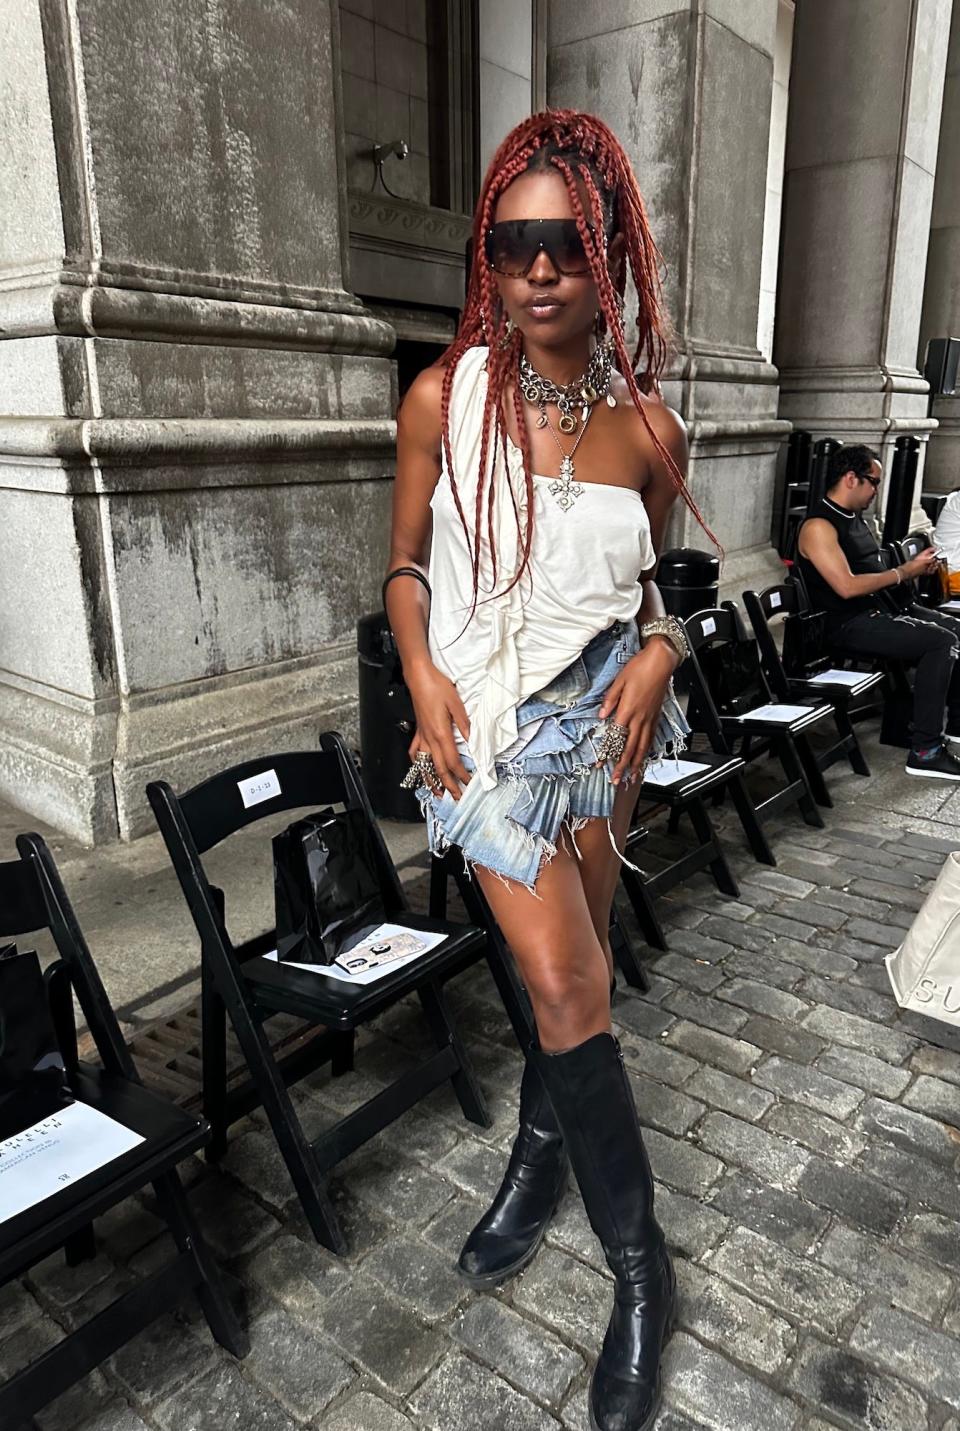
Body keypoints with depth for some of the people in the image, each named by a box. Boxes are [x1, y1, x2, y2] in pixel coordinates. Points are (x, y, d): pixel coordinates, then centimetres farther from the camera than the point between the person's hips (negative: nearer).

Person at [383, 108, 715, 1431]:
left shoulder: (650, 427, -2)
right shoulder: (444, 397, -8)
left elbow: (646, 581, 11)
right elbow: (408, 568, 0)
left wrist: (656, 652, -8)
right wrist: (424, 678, -14)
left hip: (602, 712, 3)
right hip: (489, 715, -3)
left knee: (571, 959, 12)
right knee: (565, 980, -4)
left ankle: (540, 1153, 38)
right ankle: (640, 1264, 16)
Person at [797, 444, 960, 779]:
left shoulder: (855, 518, 16)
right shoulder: (819, 527, -14)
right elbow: (847, 587, -23)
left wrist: (915, 567, 5)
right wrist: (904, 572, -13)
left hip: (885, 607, 10)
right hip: (852, 624, -10)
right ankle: (925, 752, -21)